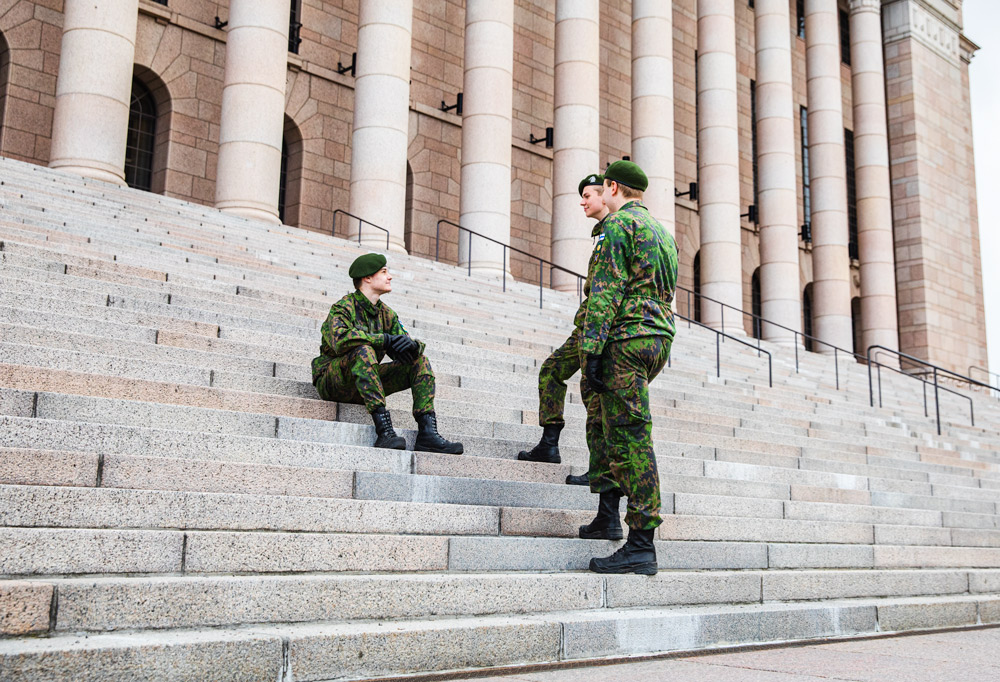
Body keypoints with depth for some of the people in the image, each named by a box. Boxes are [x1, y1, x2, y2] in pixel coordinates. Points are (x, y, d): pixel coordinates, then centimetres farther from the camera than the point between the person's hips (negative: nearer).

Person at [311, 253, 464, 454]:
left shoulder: (387, 314, 12)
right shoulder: (343, 307, -11)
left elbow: (403, 342, 5)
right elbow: (340, 339, -31)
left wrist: (412, 345, -21)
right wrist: (385, 339, -31)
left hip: (364, 383, 7)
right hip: (331, 382, -7)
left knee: (420, 361, -5)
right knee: (364, 350, -36)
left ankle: (427, 433, -21)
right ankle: (384, 431, -43)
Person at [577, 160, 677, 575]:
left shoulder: (618, 224, -5)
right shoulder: (661, 232, 23)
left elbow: (606, 292, -15)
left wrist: (592, 350, -19)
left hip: (626, 338, -9)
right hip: (659, 338, 9)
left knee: (629, 437, -10)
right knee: (601, 419, 20)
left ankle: (641, 546, -9)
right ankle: (608, 516, 18)